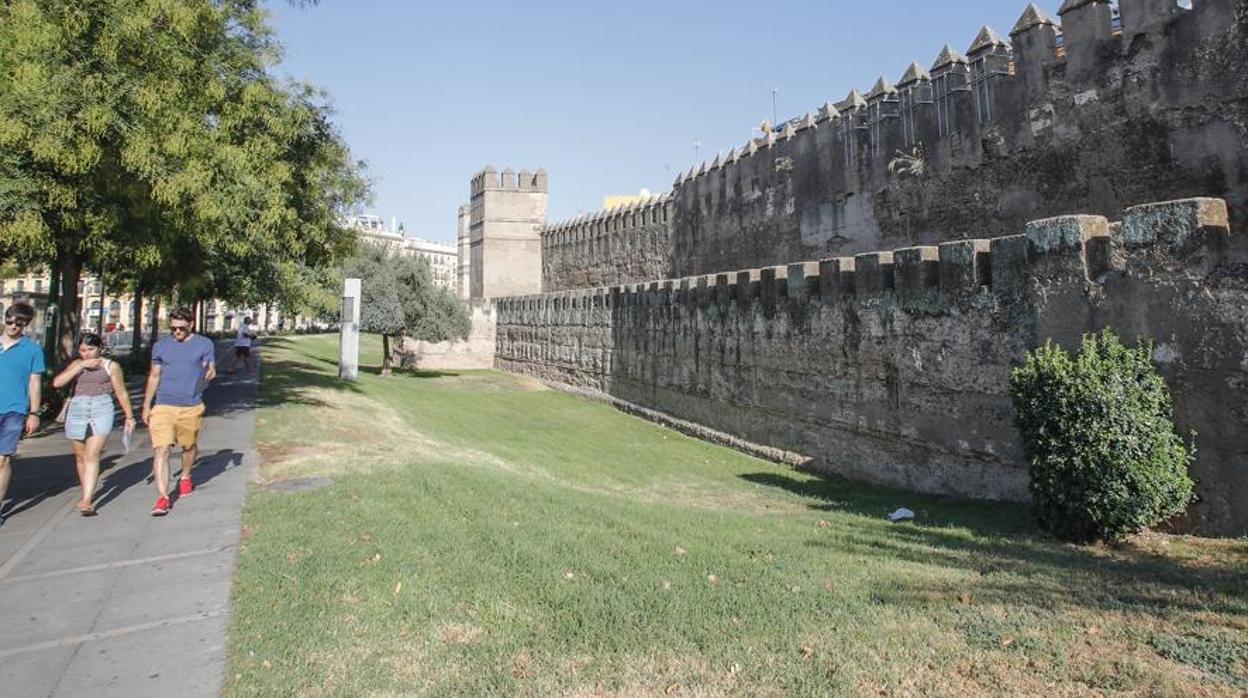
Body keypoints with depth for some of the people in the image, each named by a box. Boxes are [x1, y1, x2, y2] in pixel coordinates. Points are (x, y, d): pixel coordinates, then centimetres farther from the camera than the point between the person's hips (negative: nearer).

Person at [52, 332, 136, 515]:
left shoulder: (111, 366, 5)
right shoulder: (76, 364, 13)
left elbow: (121, 393, 9)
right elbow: (57, 382, -2)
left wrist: (129, 416, 11)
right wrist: (81, 365, -8)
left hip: (102, 410, -4)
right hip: (77, 410, 4)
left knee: (92, 455, -14)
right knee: (80, 456, 12)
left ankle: (86, 500, -19)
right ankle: (86, 494, 28)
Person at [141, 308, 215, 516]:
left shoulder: (204, 344, 4)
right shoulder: (160, 346, 8)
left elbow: (210, 370, 3)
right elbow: (154, 376, 14)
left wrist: (210, 373, -23)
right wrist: (146, 406, 13)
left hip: (191, 407, 0)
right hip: (163, 406, 0)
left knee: (189, 446, 15)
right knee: (161, 450, -10)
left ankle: (185, 477, 42)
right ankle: (162, 497, -12)